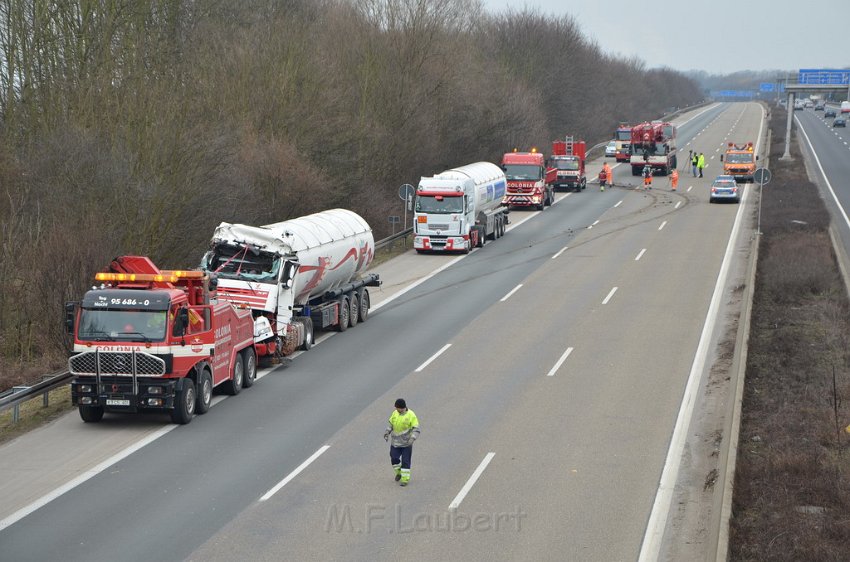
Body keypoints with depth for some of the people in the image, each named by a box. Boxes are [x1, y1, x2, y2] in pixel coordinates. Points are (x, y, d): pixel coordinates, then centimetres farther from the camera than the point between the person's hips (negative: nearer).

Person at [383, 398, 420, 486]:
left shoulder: (411, 415, -15)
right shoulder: (395, 413, 0)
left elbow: (416, 429, -15)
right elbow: (390, 424, 14)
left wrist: (412, 438, -29)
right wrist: (387, 433, 1)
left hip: (406, 443, -4)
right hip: (395, 442, 4)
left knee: (405, 461, 0)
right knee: (394, 458, 4)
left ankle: (405, 479, 10)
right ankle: (398, 473, 30)